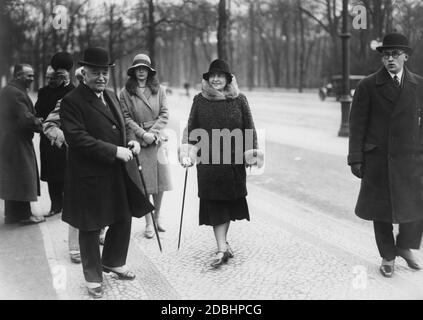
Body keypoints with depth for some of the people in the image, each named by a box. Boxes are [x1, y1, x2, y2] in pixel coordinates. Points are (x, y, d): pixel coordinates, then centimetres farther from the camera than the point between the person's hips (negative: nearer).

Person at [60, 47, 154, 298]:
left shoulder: (111, 96, 12)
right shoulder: (72, 102, -14)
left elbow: (123, 125, 23)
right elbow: (77, 138, -23)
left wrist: (131, 139, -1)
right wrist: (114, 151, -24)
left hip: (120, 173, 8)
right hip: (90, 176, -7)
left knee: (123, 219, 18)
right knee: (90, 228, 8)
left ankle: (114, 261, 42)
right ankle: (93, 277, 25)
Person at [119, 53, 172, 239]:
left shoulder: (159, 90, 5)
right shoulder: (126, 93, 0)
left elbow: (164, 114, 3)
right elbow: (126, 118, -3)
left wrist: (153, 132, -9)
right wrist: (143, 134, -12)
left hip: (156, 138, 2)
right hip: (137, 140, -2)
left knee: (160, 181, 5)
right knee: (143, 183, -1)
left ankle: (157, 216, 24)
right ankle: (148, 223, 8)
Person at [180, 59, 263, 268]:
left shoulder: (239, 100, 2)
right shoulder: (200, 101, 3)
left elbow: (249, 129, 5)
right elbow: (191, 129, 7)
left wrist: (251, 152, -3)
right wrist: (188, 151, -5)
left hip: (234, 161, 1)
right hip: (208, 161, 0)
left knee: (229, 202, 9)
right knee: (214, 204, -3)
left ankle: (222, 242, 28)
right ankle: (222, 248, 0)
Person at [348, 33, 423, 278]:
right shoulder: (368, 86, -1)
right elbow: (357, 124, -2)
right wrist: (355, 158, -7)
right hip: (378, 159, -1)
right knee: (381, 210, 7)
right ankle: (388, 256, 26)